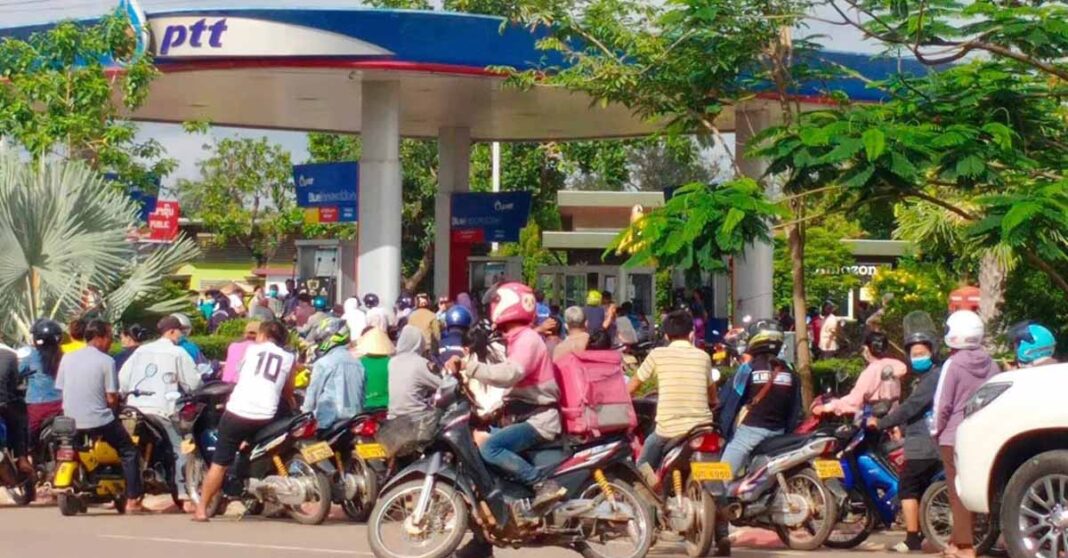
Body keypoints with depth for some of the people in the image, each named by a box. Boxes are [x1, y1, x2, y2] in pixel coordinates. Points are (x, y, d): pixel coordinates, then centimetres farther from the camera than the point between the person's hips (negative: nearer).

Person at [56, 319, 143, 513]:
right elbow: (111, 398, -9)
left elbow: (61, 389, 8)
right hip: (98, 421, -5)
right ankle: (132, 500, 3)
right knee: (129, 452, 10)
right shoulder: (106, 361, -8)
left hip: (71, 421, 5)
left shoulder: (67, 358, 5)